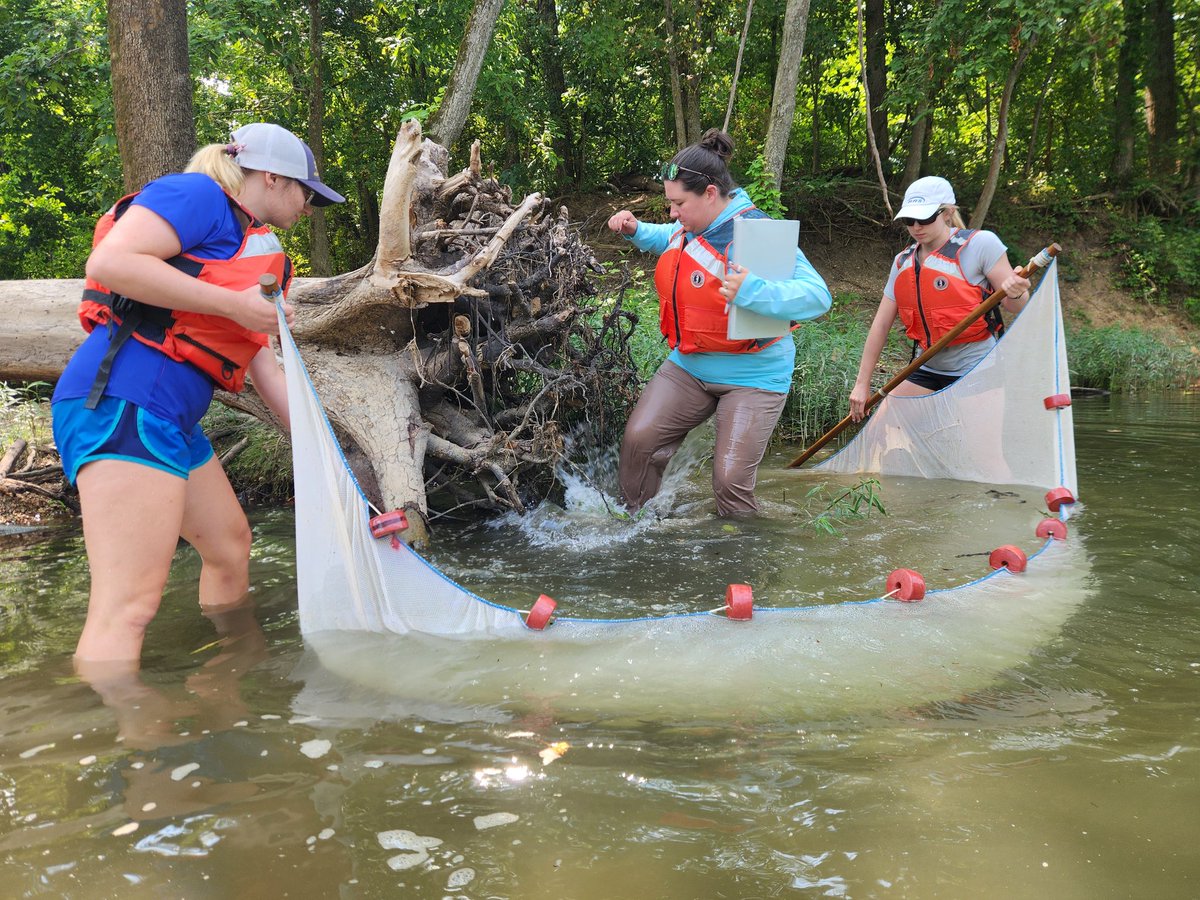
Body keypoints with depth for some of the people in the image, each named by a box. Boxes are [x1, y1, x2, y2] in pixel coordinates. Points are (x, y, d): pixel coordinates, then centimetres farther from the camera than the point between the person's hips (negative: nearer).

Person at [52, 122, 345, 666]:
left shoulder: (252, 244, 24)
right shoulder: (198, 195, -3)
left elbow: (261, 361, 25)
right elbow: (110, 261, -19)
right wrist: (235, 305, -17)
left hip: (173, 419, 11)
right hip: (123, 398, -11)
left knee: (230, 546, 21)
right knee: (129, 602, -17)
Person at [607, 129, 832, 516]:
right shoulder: (692, 227, 1)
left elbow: (818, 296, -31)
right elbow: (666, 240, 28)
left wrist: (752, 290, -46)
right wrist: (634, 230, 7)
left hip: (751, 378, -7)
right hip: (688, 366, 7)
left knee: (731, 480, -9)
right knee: (639, 439, -2)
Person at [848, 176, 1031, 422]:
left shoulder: (980, 243, -10)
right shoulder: (903, 262, 6)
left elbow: (1015, 307, -9)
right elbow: (881, 325, 5)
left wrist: (1015, 293, -34)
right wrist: (862, 384, 3)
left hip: (975, 369, -6)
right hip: (928, 370, 6)